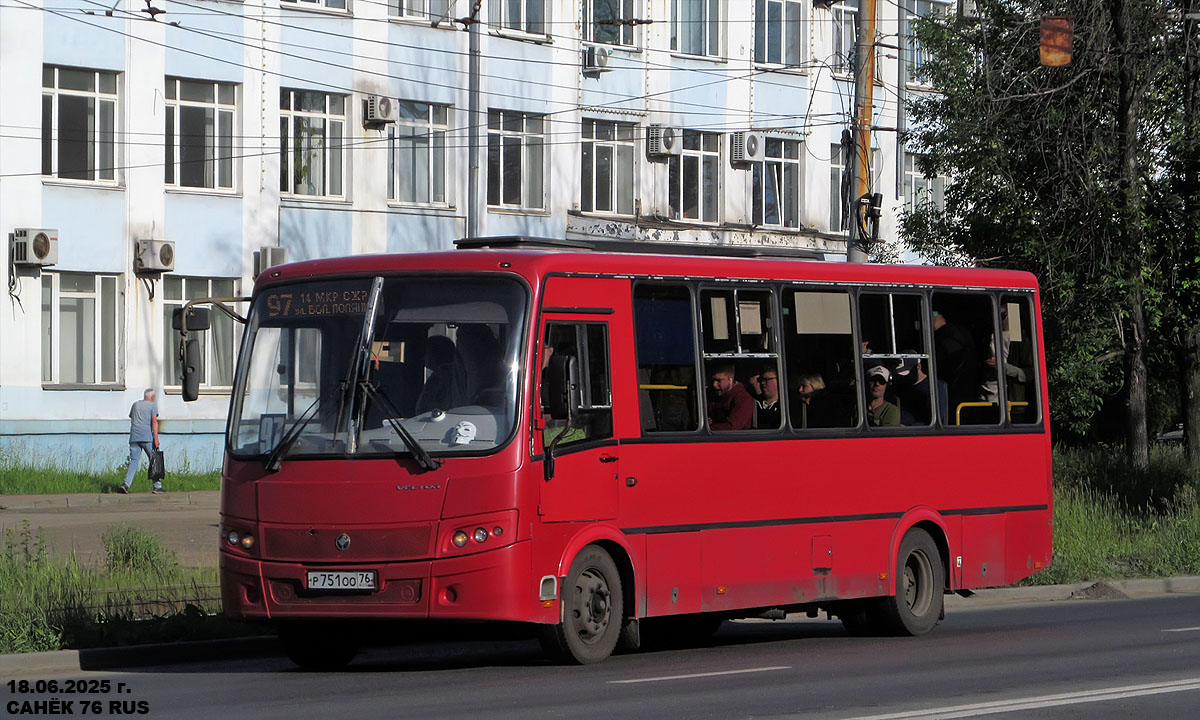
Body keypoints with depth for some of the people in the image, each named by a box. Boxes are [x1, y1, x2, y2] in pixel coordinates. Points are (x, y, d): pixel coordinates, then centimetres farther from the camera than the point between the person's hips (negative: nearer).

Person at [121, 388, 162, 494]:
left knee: (134, 461, 2)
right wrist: (156, 438, -12)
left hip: (134, 437, 4)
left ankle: (126, 484, -15)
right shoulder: (153, 405, 2)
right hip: (147, 437, -4)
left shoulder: (135, 405, 17)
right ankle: (157, 486, 2)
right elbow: (154, 421, -8)